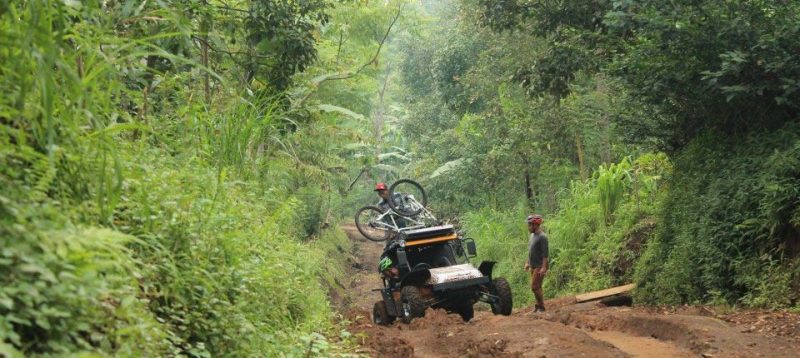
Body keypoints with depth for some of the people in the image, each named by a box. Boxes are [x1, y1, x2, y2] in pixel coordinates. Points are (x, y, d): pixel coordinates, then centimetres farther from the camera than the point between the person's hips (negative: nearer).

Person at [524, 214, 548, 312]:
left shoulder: (542, 237, -16)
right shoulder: (532, 235, 12)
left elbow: (545, 253, -20)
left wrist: (543, 267, -24)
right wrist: (527, 262, 22)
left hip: (540, 266, -9)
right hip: (533, 266, 9)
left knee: (535, 287, -11)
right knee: (536, 287, 11)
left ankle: (541, 307, -3)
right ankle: (538, 306, 18)